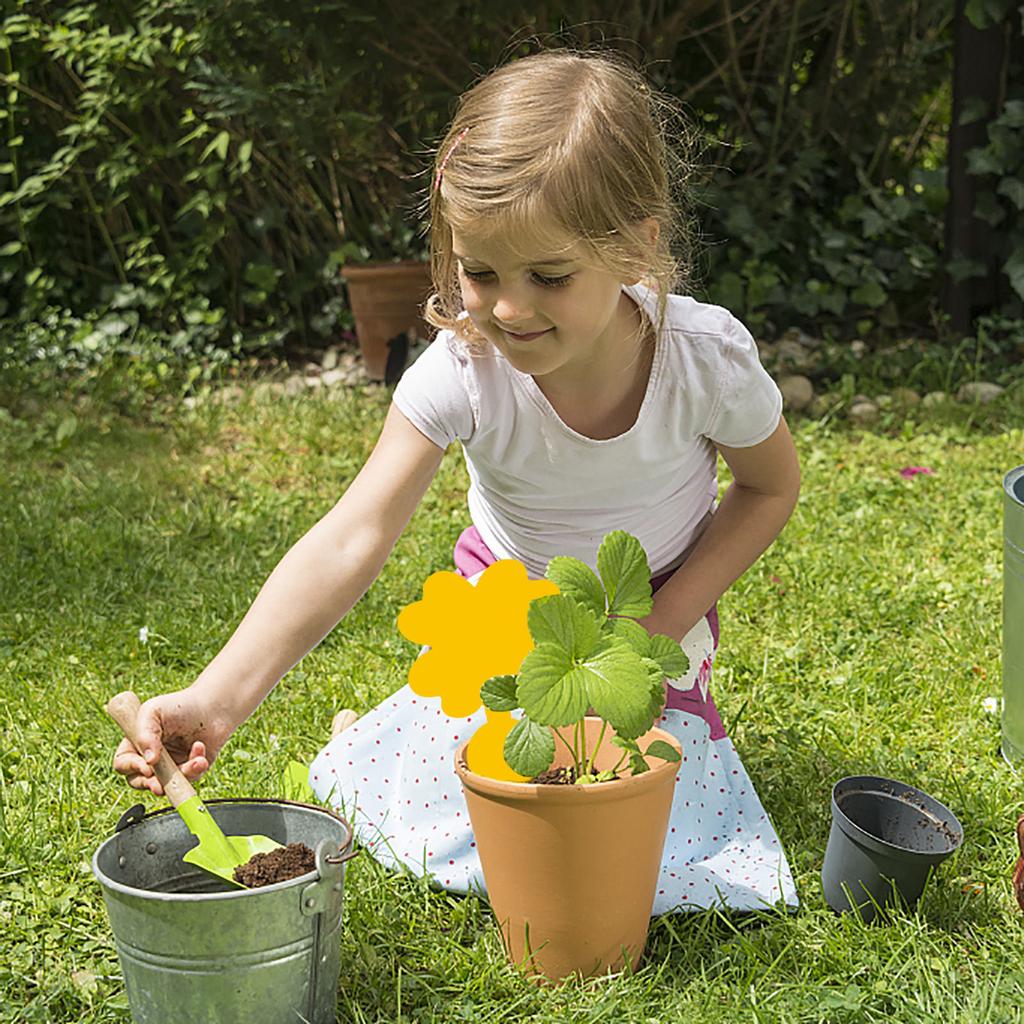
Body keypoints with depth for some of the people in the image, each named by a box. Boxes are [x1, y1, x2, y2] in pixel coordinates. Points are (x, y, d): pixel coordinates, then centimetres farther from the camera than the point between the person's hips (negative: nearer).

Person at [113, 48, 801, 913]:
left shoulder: (704, 355, -29)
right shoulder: (461, 370, -31)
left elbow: (771, 487, -8)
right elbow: (353, 541, -39)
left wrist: (665, 622, -19)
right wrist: (218, 698, -51)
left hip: (656, 606, 0)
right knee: (444, 825, -5)